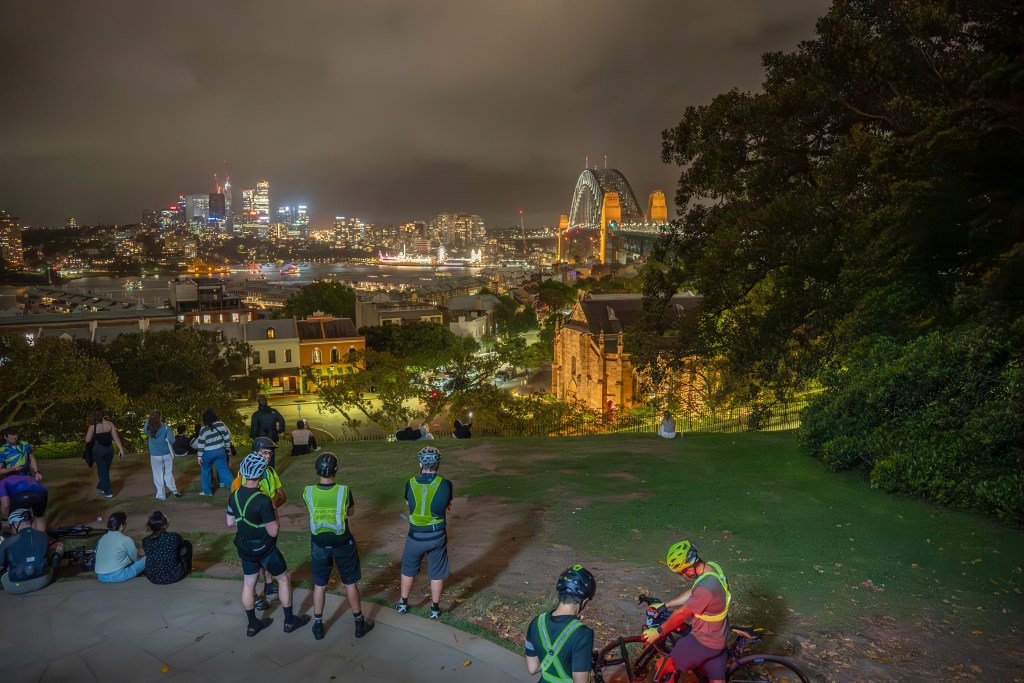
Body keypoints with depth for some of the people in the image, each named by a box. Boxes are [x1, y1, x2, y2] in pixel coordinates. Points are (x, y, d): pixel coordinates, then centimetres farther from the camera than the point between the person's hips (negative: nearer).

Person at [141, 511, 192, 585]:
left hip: (153, 579, 4)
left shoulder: (145, 541, -9)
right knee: (187, 544, 17)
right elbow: (182, 544, 6)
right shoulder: (174, 537, -18)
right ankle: (187, 570, 32)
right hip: (173, 577, -4)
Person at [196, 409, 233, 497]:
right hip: (220, 451, 3)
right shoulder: (221, 425, -6)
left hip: (208, 453, -3)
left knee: (206, 470, 15)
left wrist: (199, 456, -3)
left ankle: (207, 491, 20)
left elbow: (200, 444, -11)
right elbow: (227, 437, 2)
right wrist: (227, 448, 15)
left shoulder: (204, 429, -14)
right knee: (224, 469, 7)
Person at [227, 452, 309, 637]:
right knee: (284, 579, 12)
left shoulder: (234, 496, -9)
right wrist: (274, 514, -8)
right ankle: (289, 621, 23)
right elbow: (273, 531, -24)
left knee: (248, 584, 18)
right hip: (264, 549, -6)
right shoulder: (263, 500, -30)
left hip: (244, 548, 6)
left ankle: (252, 624, 32)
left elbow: (230, 522, 6)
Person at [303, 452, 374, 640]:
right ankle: (359, 623, 26)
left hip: (319, 544, 1)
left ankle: (318, 625, 29)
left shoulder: (308, 492, -15)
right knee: (350, 583, 15)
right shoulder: (344, 491, -19)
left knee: (319, 584, 18)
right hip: (342, 543, -1)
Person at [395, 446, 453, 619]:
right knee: (436, 573, 15)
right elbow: (446, 507, -1)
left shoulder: (410, 484, -11)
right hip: (437, 535, -1)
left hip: (416, 536, 1)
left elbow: (410, 505, 4)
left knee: (408, 570, 22)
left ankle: (403, 604, 36)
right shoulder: (445, 484, -15)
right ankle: (435, 608, 27)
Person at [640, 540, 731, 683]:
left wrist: (658, 632, -12)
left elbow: (681, 614, -24)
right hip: (718, 638, 9)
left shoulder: (705, 588, -35)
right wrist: (664, 605, 10)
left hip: (703, 642, -9)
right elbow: (691, 594, 7)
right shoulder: (713, 567, -7)